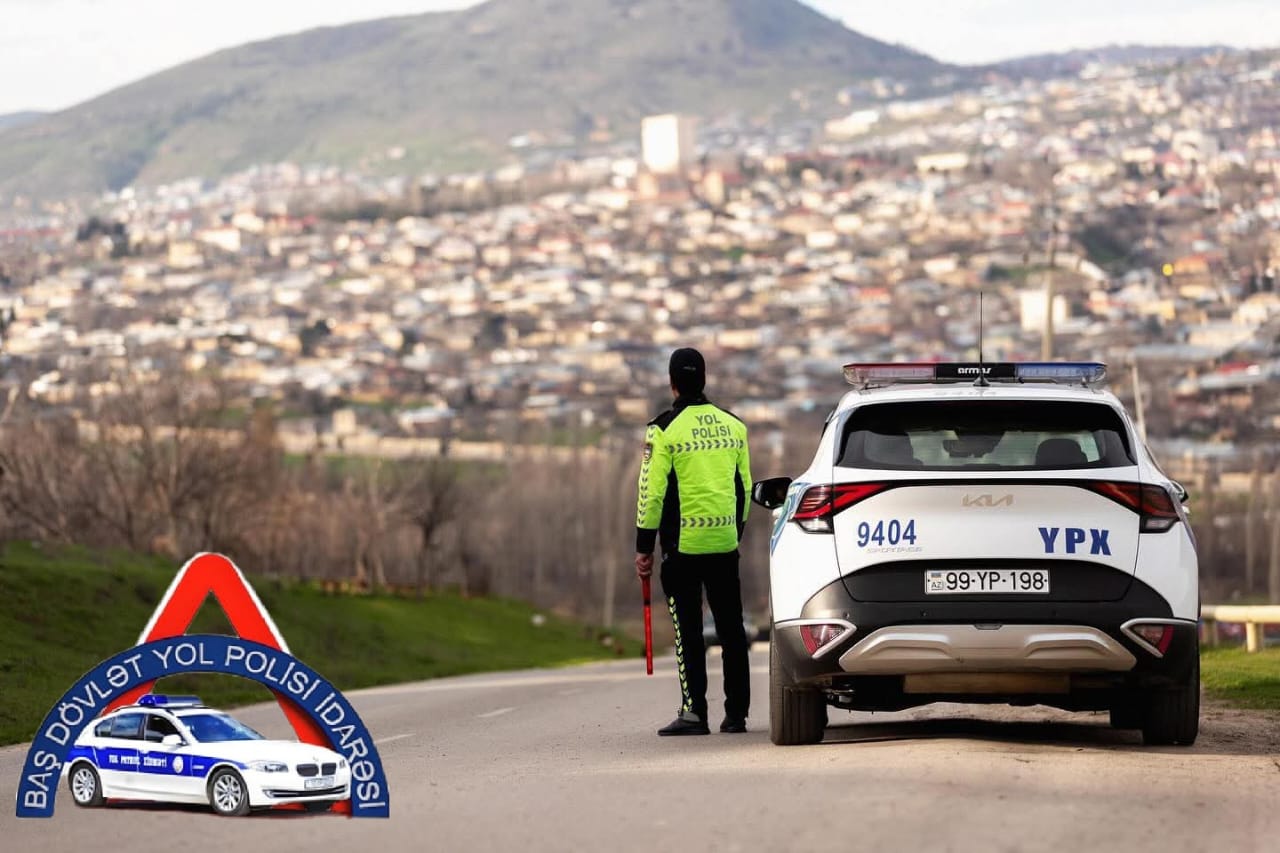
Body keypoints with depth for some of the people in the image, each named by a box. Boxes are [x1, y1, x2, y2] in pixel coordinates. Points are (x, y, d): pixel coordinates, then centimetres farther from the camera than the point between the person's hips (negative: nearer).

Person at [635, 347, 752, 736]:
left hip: (683, 544, -4)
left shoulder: (664, 429, -8)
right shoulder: (733, 425, 8)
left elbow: (652, 490, -9)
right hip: (725, 543, 4)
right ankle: (736, 712, 10)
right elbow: (744, 487, 13)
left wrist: (644, 547, -4)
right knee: (731, 630, 9)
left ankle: (694, 710, -6)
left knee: (688, 631, -1)